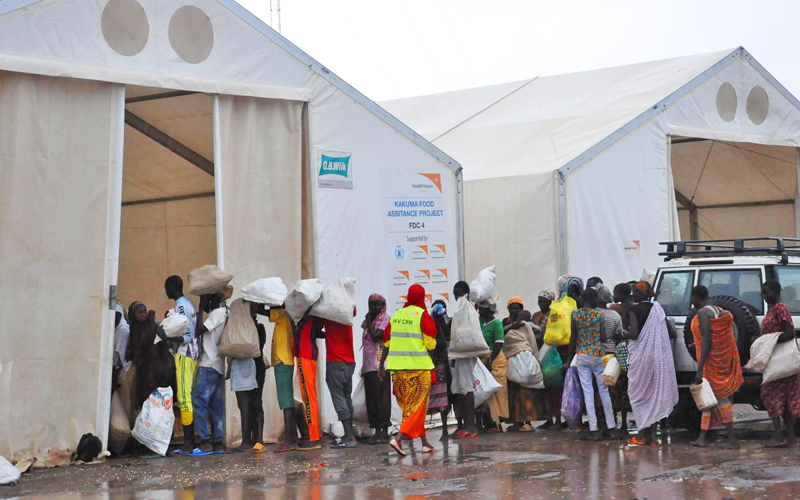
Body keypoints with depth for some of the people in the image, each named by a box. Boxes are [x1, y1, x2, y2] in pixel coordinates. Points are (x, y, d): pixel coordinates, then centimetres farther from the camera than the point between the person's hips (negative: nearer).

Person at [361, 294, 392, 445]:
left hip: (380, 364, -8)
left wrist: (369, 322, -6)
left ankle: (384, 432, -9)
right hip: (369, 365, 8)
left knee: (381, 397, -9)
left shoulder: (385, 319, -4)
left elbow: (376, 336, -16)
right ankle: (377, 432, 10)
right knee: (371, 398, 6)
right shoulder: (369, 321, 19)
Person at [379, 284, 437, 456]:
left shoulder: (396, 315, 10)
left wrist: (382, 365, 19)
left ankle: (425, 443, 18)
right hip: (418, 366, -5)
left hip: (398, 367, 5)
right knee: (417, 405, 0)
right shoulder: (423, 315, -6)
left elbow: (387, 342, 12)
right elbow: (430, 343, -10)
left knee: (408, 405, 13)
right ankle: (398, 438, -16)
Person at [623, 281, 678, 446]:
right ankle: (653, 434, 10)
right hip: (659, 356, 5)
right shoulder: (658, 309, 8)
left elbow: (634, 333, -20)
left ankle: (643, 434, 2)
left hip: (641, 356, -5)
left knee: (640, 395, 4)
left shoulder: (634, 310, -9)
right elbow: (672, 333, 7)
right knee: (654, 394, 11)